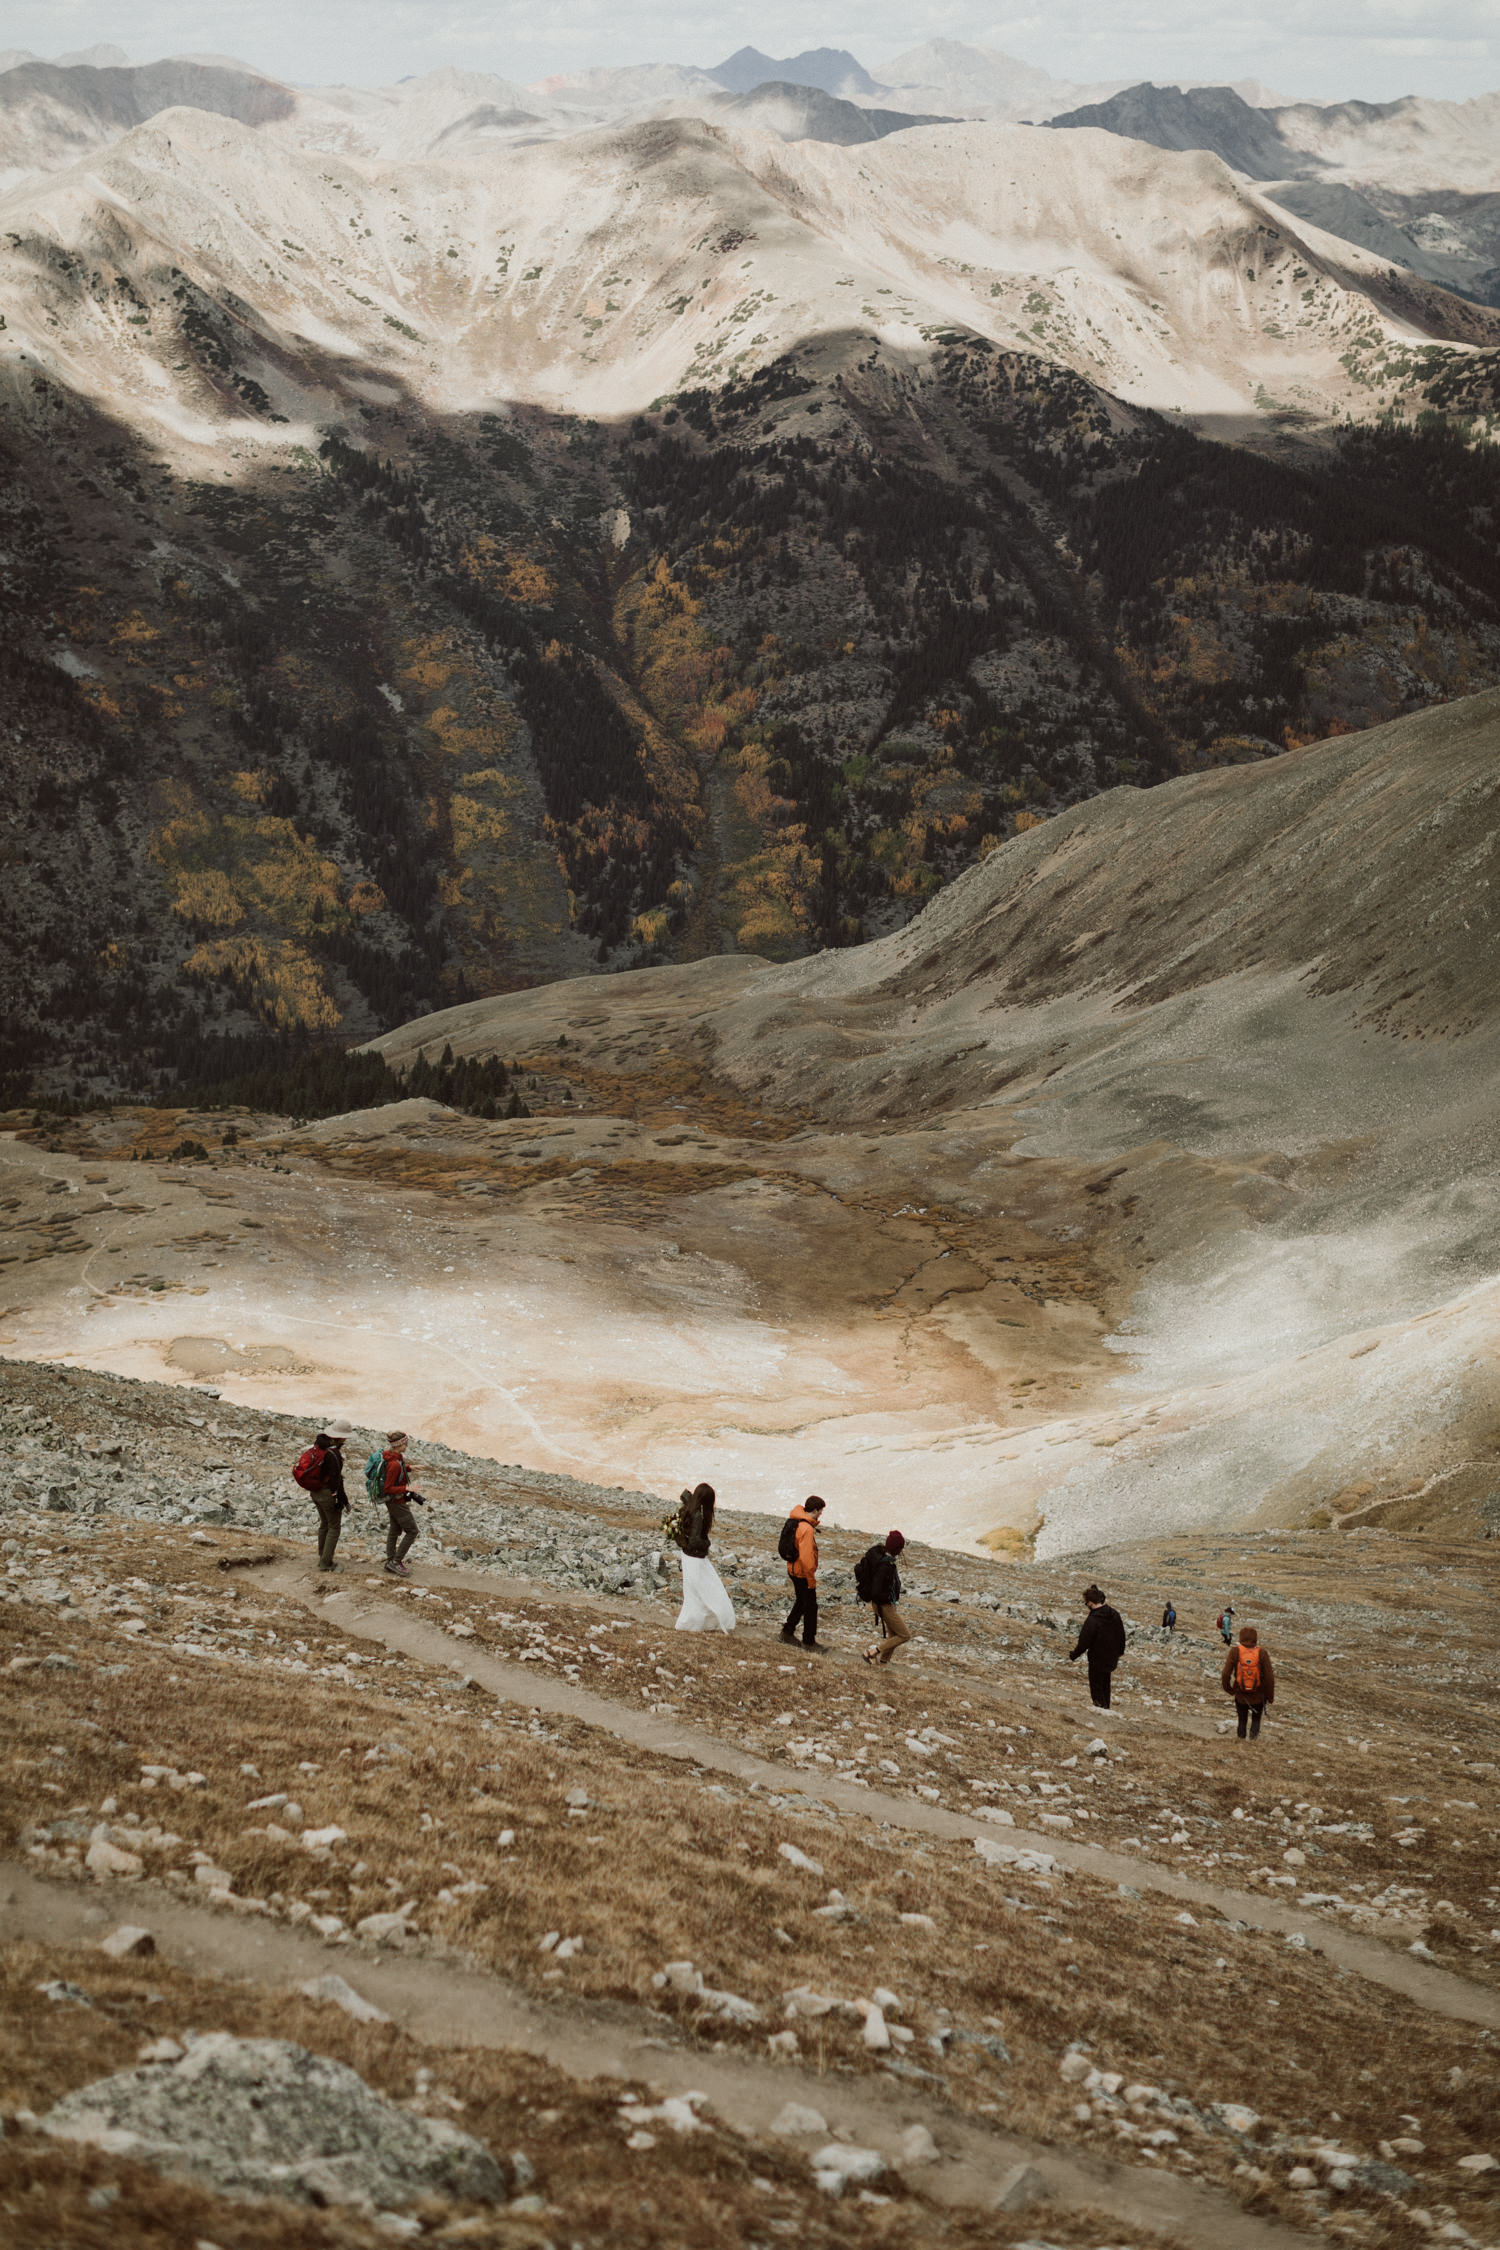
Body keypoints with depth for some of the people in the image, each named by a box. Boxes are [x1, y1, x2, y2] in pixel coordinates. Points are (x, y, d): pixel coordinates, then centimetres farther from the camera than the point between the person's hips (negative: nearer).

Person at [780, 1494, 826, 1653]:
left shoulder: (795, 1522, 3)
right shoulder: (807, 1529, -27)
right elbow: (806, 1557, -27)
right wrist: (811, 1579, -19)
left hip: (793, 1569, 9)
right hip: (803, 1573, -9)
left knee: (801, 1602, 25)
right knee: (810, 1607, 5)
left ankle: (788, 1631, 35)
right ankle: (809, 1641, 14)